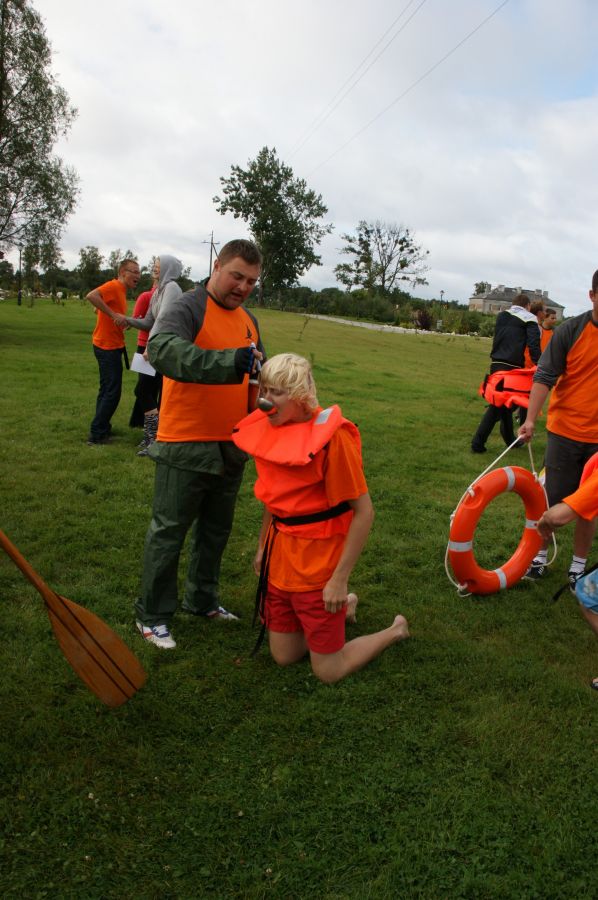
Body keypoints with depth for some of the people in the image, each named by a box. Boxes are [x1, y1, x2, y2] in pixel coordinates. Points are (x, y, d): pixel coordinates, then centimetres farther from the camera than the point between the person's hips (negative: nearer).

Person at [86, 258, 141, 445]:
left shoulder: (120, 289, 13)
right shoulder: (114, 286, -15)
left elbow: (102, 309, 20)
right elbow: (91, 296, -31)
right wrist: (113, 314, -29)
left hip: (111, 346, 10)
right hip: (108, 347, -10)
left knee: (107, 389, 18)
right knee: (112, 391, -6)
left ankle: (102, 428, 29)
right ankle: (97, 433, -1)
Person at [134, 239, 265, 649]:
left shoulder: (248, 321, 12)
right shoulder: (186, 309, -13)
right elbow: (163, 350, -34)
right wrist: (231, 361, -45)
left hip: (232, 447, 7)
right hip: (185, 446, -7)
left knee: (216, 531, 19)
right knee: (168, 532, 4)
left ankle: (203, 600, 36)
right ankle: (153, 616, 19)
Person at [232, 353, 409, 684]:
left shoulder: (331, 436, -21)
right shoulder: (271, 430, 0)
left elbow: (363, 512, -19)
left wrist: (340, 579, -19)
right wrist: (262, 547, 16)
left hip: (318, 566, -6)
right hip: (280, 557, 7)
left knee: (328, 672, 4)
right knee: (283, 656, 16)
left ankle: (395, 631, 28)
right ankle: (344, 606, 37)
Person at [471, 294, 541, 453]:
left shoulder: (501, 316, 16)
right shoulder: (529, 319, -1)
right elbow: (533, 345, -10)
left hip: (496, 364, 6)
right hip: (511, 368, -6)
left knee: (502, 403, 16)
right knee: (497, 406, -1)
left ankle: (510, 439, 26)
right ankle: (478, 443, -1)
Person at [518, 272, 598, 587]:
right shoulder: (571, 330, -8)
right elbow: (545, 375, -10)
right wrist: (531, 418, -21)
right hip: (565, 431, -1)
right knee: (551, 500, 8)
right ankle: (539, 557, 27)